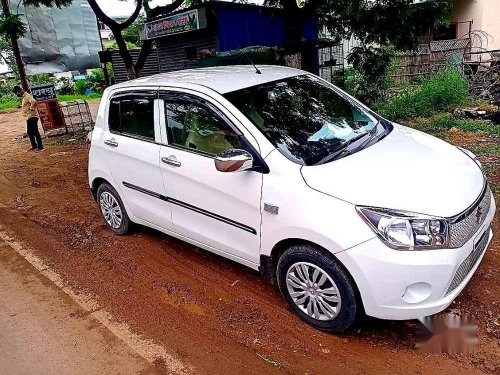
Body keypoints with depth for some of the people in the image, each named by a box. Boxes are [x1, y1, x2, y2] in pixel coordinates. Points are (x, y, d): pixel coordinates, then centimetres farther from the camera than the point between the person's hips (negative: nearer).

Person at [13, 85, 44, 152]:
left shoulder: (27, 96, -15)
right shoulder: (24, 97, 17)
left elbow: (34, 102, -35)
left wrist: (32, 108, -22)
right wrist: (22, 107, 18)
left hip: (32, 117, -11)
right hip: (29, 117, 11)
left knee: (35, 132, -7)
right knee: (29, 132, 14)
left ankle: (40, 147, -3)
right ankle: (34, 146, 22)